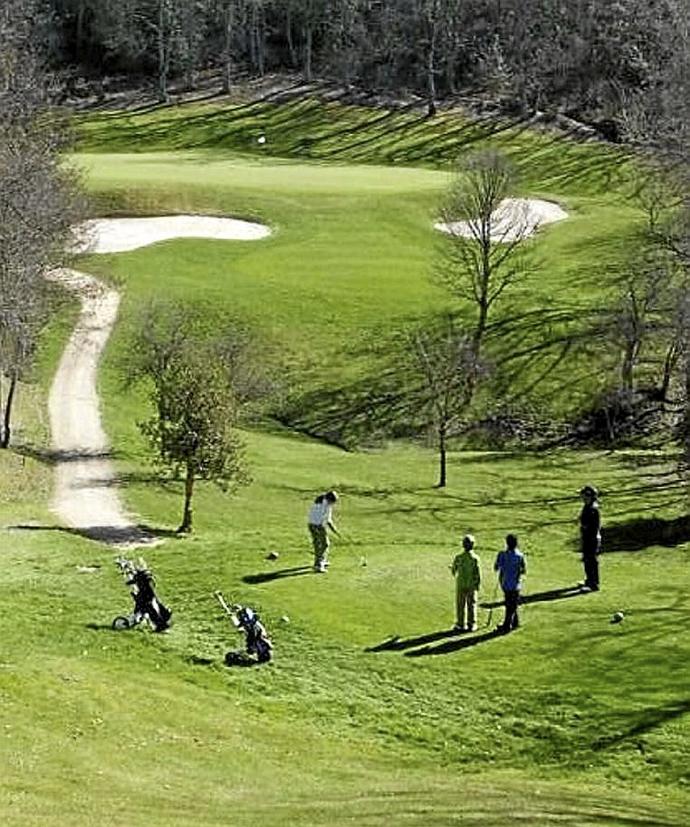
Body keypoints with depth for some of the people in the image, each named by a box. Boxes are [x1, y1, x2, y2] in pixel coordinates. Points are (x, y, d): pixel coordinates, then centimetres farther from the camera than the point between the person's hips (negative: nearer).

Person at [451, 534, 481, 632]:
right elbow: (477, 573, -9)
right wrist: (478, 584, 4)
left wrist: (452, 568, 24)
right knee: (472, 604, 10)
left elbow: (454, 570, -1)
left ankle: (461, 625, 12)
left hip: (461, 584, -1)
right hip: (472, 585, 1)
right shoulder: (475, 558, -13)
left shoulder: (458, 557, -14)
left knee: (461, 605, 9)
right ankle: (472, 625, 13)